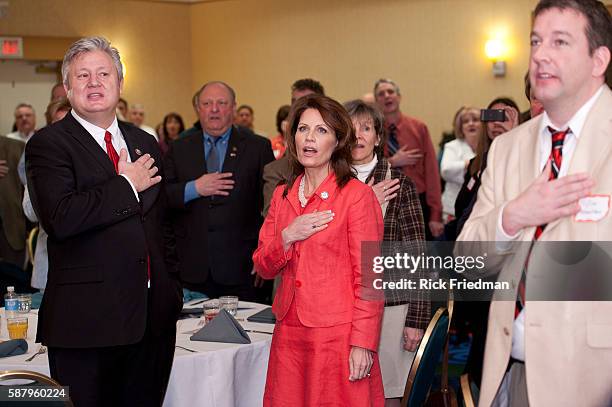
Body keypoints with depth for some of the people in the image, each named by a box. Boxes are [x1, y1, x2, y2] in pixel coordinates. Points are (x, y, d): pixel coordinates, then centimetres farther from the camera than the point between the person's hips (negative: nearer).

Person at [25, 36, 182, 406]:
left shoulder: (146, 144, 14)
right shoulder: (48, 145, -5)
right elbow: (61, 219, -22)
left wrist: (173, 294, 16)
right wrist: (126, 185, -12)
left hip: (153, 317, 6)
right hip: (86, 320, -5)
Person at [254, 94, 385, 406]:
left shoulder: (357, 195, -7)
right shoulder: (282, 195, 11)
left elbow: (368, 278, -8)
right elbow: (262, 267, 10)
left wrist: (362, 344, -14)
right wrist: (287, 237, -8)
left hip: (337, 334, -5)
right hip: (289, 332, 5)